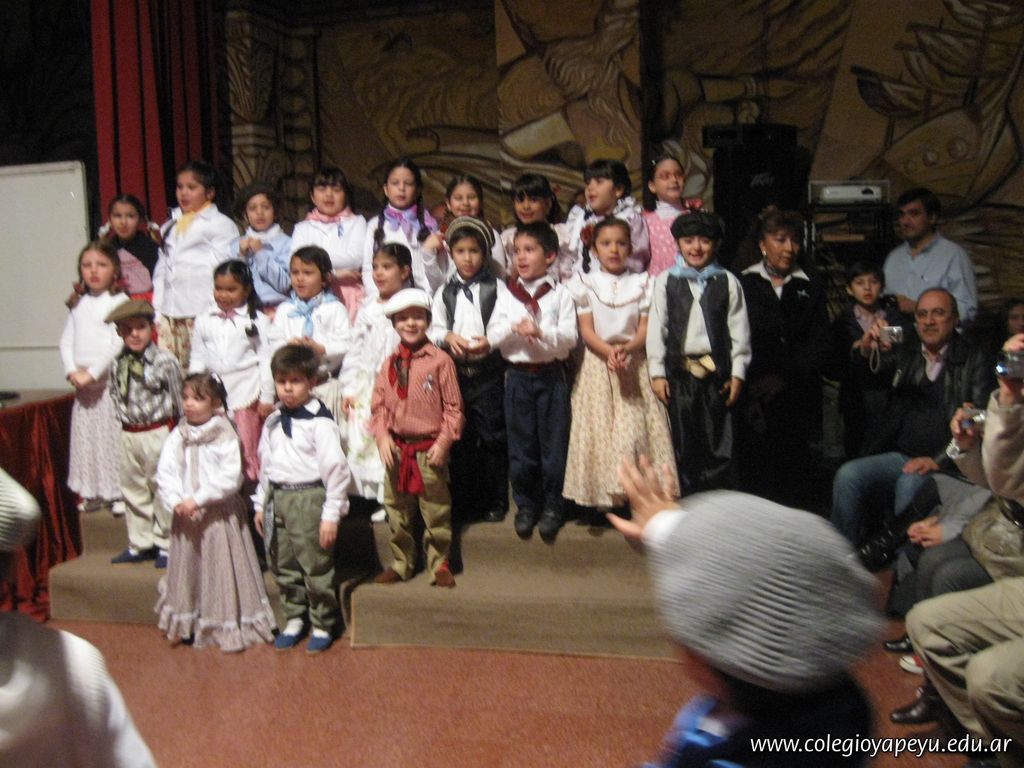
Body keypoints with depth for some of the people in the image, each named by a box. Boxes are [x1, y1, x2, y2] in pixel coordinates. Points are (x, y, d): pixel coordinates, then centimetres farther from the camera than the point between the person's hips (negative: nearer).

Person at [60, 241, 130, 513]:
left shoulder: (119, 301, -6)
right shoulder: (79, 304, 13)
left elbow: (118, 343, -15)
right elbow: (67, 340, 10)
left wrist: (91, 372, -18)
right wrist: (72, 371, -6)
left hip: (110, 382, -6)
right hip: (83, 386, 6)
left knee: (114, 436, -4)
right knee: (86, 437, 9)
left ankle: (120, 492, 5)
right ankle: (93, 492, 19)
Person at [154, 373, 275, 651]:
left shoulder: (225, 436, -11)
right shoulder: (177, 436, 2)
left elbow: (230, 478, -18)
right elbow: (165, 472, -3)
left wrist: (198, 500, -21)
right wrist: (176, 501, -18)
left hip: (219, 515, -4)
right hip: (185, 515, 4)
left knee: (221, 568, 2)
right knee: (187, 566, 15)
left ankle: (229, 628, 14)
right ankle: (186, 625, 30)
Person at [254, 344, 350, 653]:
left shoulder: (320, 422, -14)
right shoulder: (273, 422, 9)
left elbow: (336, 469, -15)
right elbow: (265, 465, 17)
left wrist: (331, 515, -15)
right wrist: (261, 504, 16)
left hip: (309, 498, -7)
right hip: (277, 498, 7)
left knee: (316, 567, 3)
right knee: (283, 567, 16)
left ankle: (323, 625, 20)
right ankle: (294, 619, 32)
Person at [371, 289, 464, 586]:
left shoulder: (440, 361, -8)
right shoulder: (390, 364, 6)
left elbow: (453, 408, -6)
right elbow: (379, 404, 8)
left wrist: (444, 442, -12)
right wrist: (382, 436, -5)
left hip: (429, 449, -4)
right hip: (397, 448, 5)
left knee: (436, 511, 5)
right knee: (397, 511, 14)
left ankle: (439, 564, 20)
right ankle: (401, 564, 29)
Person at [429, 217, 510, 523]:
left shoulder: (497, 289, 2)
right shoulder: (444, 293, 12)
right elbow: (433, 329, 6)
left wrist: (489, 342, -24)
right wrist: (448, 337, -14)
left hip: (488, 373, -3)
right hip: (454, 372, 3)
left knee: (492, 437, 0)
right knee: (459, 438, 9)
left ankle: (497, 501, 12)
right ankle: (463, 502, 20)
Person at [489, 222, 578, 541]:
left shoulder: (560, 294, -1)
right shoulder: (508, 295, 6)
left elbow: (569, 338, -9)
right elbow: (493, 337, 0)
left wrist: (540, 332, -24)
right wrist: (514, 328, -18)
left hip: (551, 375, -2)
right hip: (518, 376, 2)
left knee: (553, 443, 4)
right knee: (521, 444, 8)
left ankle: (551, 508, 17)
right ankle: (525, 506, 22)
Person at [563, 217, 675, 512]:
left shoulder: (641, 283, 8)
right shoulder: (586, 283, 5)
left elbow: (644, 330, 1)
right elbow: (586, 330, -2)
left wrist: (626, 349, -18)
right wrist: (608, 351, -20)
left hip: (634, 363, 1)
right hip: (597, 362, 0)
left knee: (634, 427, -9)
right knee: (599, 427, -5)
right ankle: (605, 493, 0)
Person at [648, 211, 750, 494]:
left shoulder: (727, 282, 4)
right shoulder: (666, 281, 3)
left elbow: (739, 330, 4)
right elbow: (656, 328, 2)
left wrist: (737, 373, 0)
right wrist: (657, 372, -1)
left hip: (716, 371, 0)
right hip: (679, 372, 0)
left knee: (718, 442, 2)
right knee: (683, 442, 7)